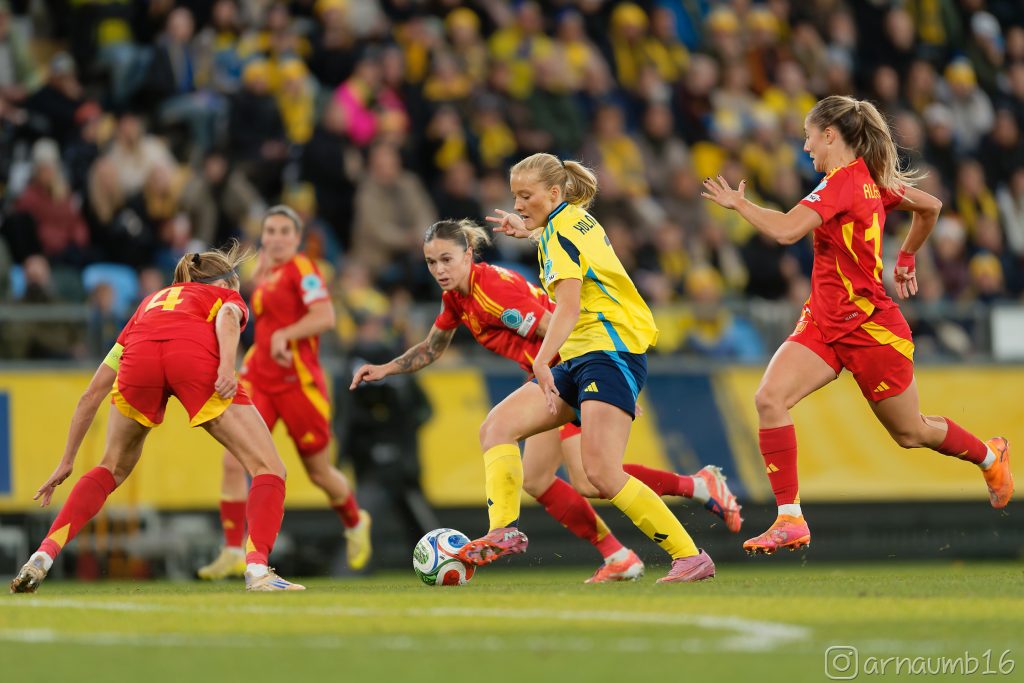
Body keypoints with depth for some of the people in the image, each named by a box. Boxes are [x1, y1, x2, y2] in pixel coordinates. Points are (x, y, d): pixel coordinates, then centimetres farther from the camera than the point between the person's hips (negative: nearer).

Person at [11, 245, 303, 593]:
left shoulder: (151, 302, 42)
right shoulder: (226, 296, 35)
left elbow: (93, 393, 41)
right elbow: (227, 317, 5)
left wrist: (67, 461, 46)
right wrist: (227, 364, -12)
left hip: (140, 356, 4)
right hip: (197, 357, -4)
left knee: (113, 469, 27)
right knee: (269, 470, 5)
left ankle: (43, 556, 14)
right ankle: (257, 570, -17)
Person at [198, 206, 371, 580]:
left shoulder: (301, 268, -9)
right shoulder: (267, 274, 13)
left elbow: (325, 316, -22)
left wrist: (285, 335, -30)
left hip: (297, 381, -6)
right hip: (259, 378, 6)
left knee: (319, 472, 9)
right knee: (233, 461, -13)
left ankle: (355, 524, 39)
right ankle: (233, 552, -9)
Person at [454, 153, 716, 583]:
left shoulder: (561, 232, -10)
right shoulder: (577, 220, 17)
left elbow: (569, 307, -24)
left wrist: (541, 362, -35)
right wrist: (527, 230, 53)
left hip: (610, 351, -10)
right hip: (578, 356, 10)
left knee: (601, 474, -20)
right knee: (496, 427, 1)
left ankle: (689, 557, -16)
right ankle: (504, 530, -12)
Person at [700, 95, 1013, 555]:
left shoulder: (843, 181, -21)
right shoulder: (870, 180, 6)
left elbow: (787, 230, -32)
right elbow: (930, 207, 19)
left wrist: (738, 204, -16)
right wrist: (905, 259, 30)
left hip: (870, 327, -8)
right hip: (824, 323, 8)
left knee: (910, 433, 12)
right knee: (769, 398, -14)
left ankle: (990, 455, 42)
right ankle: (790, 520, -14)